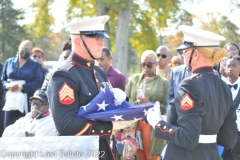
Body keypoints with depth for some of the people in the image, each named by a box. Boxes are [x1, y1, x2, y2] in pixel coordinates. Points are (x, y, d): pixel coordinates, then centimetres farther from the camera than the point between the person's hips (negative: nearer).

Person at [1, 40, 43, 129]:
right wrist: (7, 85, -11)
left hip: (27, 102, -2)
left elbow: (37, 83, -4)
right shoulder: (9, 62, 14)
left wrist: (20, 87, -16)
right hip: (11, 100, 2)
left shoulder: (35, 65, 8)